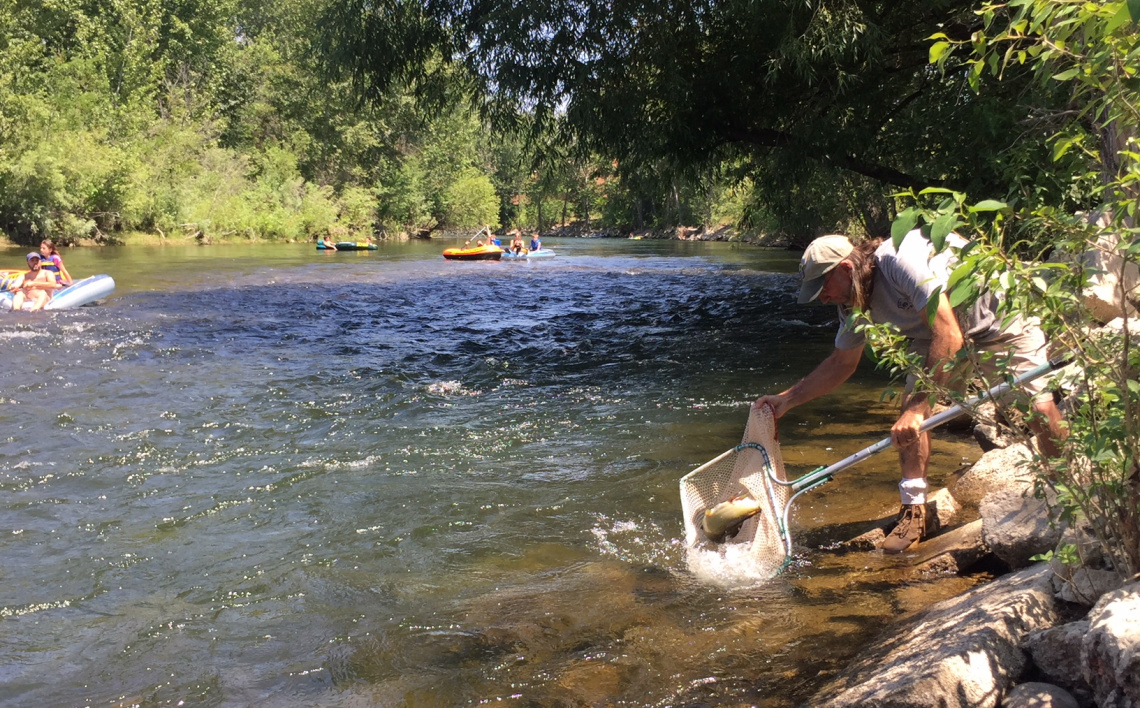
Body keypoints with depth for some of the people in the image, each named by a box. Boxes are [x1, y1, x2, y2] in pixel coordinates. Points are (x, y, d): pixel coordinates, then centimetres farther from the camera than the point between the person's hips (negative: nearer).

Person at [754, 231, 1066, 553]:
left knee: (1041, 414, -14)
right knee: (911, 402, -12)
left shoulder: (901, 259, -35)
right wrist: (787, 399, 0)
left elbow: (949, 336, -38)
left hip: (1002, 324, -7)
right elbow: (841, 363, 8)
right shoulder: (854, 304, -7)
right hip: (936, 335, 7)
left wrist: (919, 407, -39)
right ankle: (914, 511, -3)